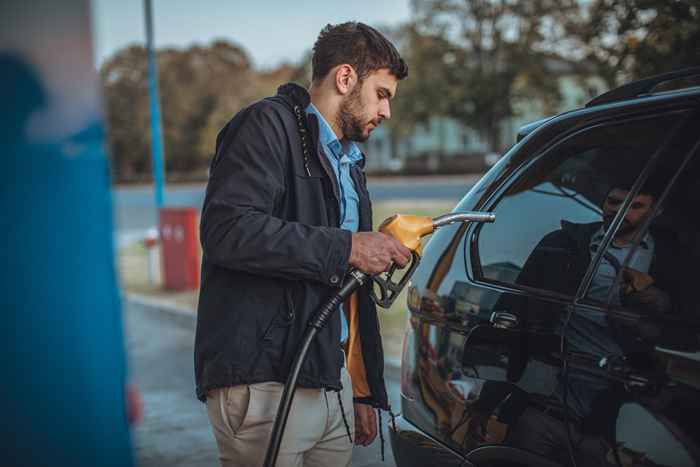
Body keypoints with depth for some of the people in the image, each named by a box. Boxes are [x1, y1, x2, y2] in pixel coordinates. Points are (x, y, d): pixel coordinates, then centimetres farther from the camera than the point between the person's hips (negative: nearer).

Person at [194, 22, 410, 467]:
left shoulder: (349, 164, 23)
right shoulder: (269, 124, -4)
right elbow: (227, 230, -21)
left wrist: (366, 391, 23)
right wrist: (346, 248, -15)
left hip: (333, 383, 8)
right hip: (264, 383, -8)